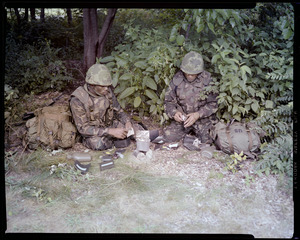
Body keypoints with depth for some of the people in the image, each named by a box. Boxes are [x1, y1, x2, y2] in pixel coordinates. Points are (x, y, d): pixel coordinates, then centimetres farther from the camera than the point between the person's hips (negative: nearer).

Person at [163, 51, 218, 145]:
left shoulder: (207, 79, -11)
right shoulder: (177, 79, -5)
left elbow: (213, 104, -10)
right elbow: (169, 101, 4)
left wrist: (198, 115, -23)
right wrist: (174, 113, -17)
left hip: (203, 118, -2)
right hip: (182, 118, 2)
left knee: (206, 141, -19)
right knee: (168, 137, -15)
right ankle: (189, 131, 13)